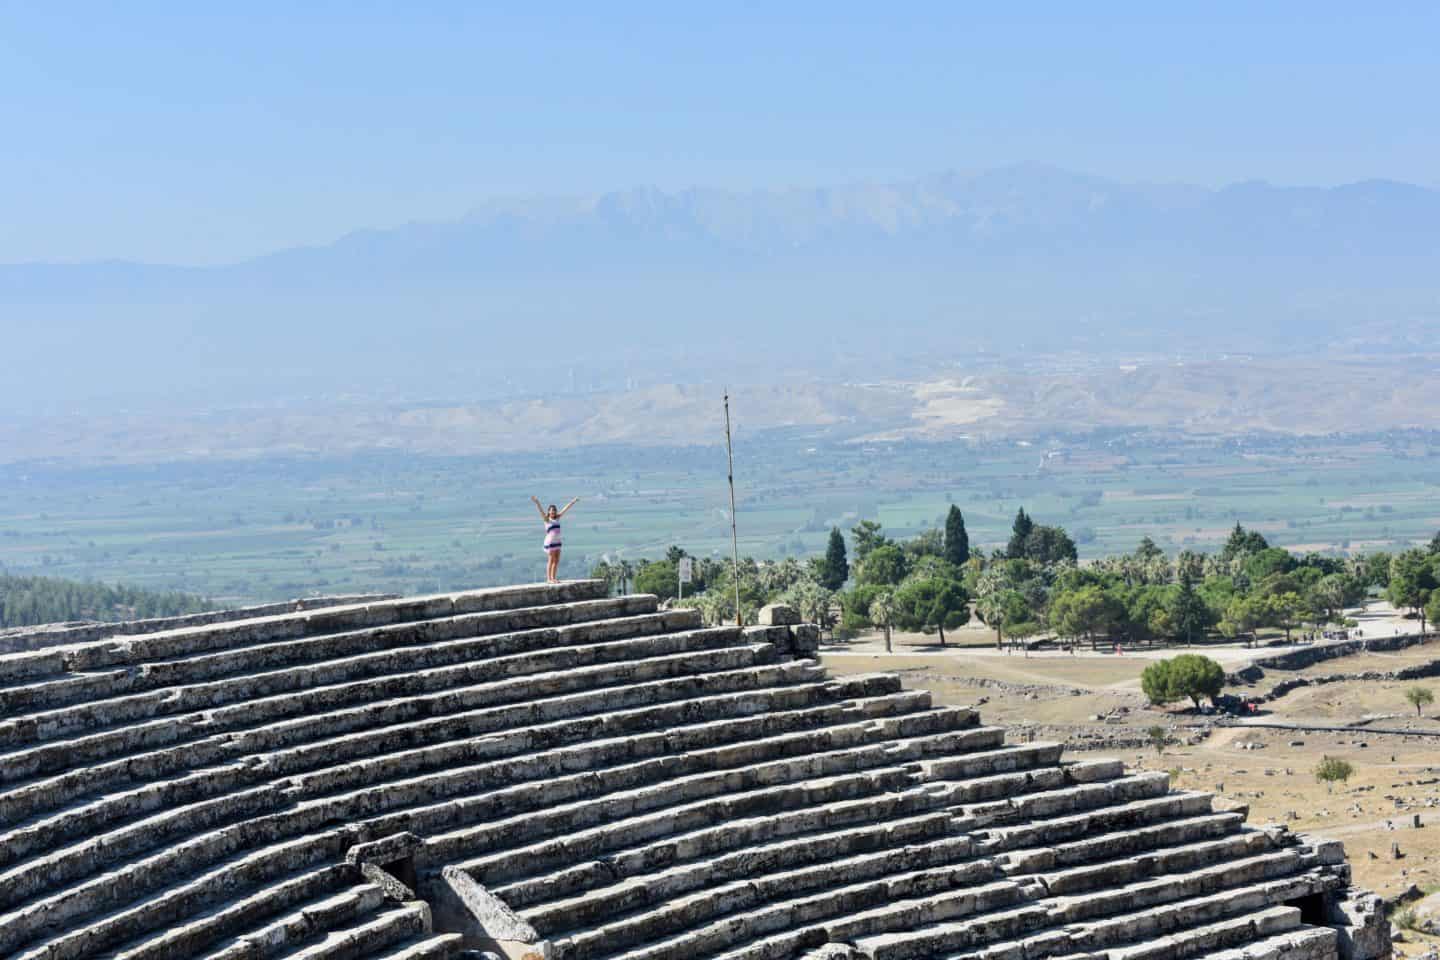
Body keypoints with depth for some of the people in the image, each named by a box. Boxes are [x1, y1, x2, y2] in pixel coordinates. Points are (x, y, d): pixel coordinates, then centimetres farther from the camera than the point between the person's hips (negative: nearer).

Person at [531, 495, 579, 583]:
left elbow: (565, 509, 12)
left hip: (557, 542, 6)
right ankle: (549, 579, -1)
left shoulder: (557, 518, 11)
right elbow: (541, 510, -18)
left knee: (557, 561, 6)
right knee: (551, 561, -5)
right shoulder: (546, 519, -4)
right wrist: (536, 502, -33)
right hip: (550, 542, -6)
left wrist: (573, 502, 12)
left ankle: (553, 578, 12)